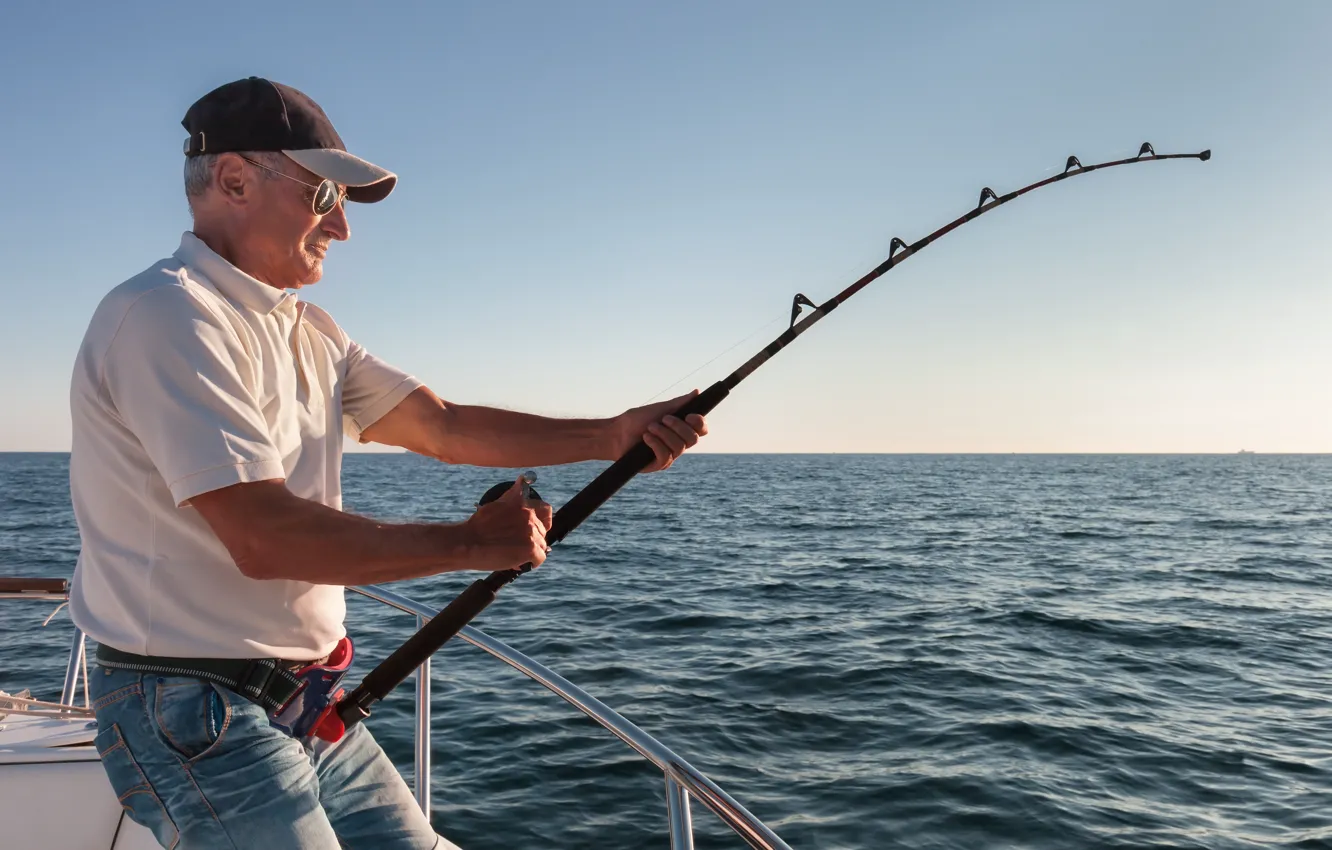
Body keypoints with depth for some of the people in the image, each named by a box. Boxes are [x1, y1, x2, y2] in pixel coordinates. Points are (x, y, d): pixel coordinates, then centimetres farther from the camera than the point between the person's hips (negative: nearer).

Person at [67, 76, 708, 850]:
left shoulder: (307, 334, 13)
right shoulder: (168, 315, -17)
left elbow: (444, 426, 7)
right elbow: (262, 537, -25)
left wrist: (614, 435, -4)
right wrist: (472, 543, -18)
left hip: (311, 702, 9)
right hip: (195, 716, -8)